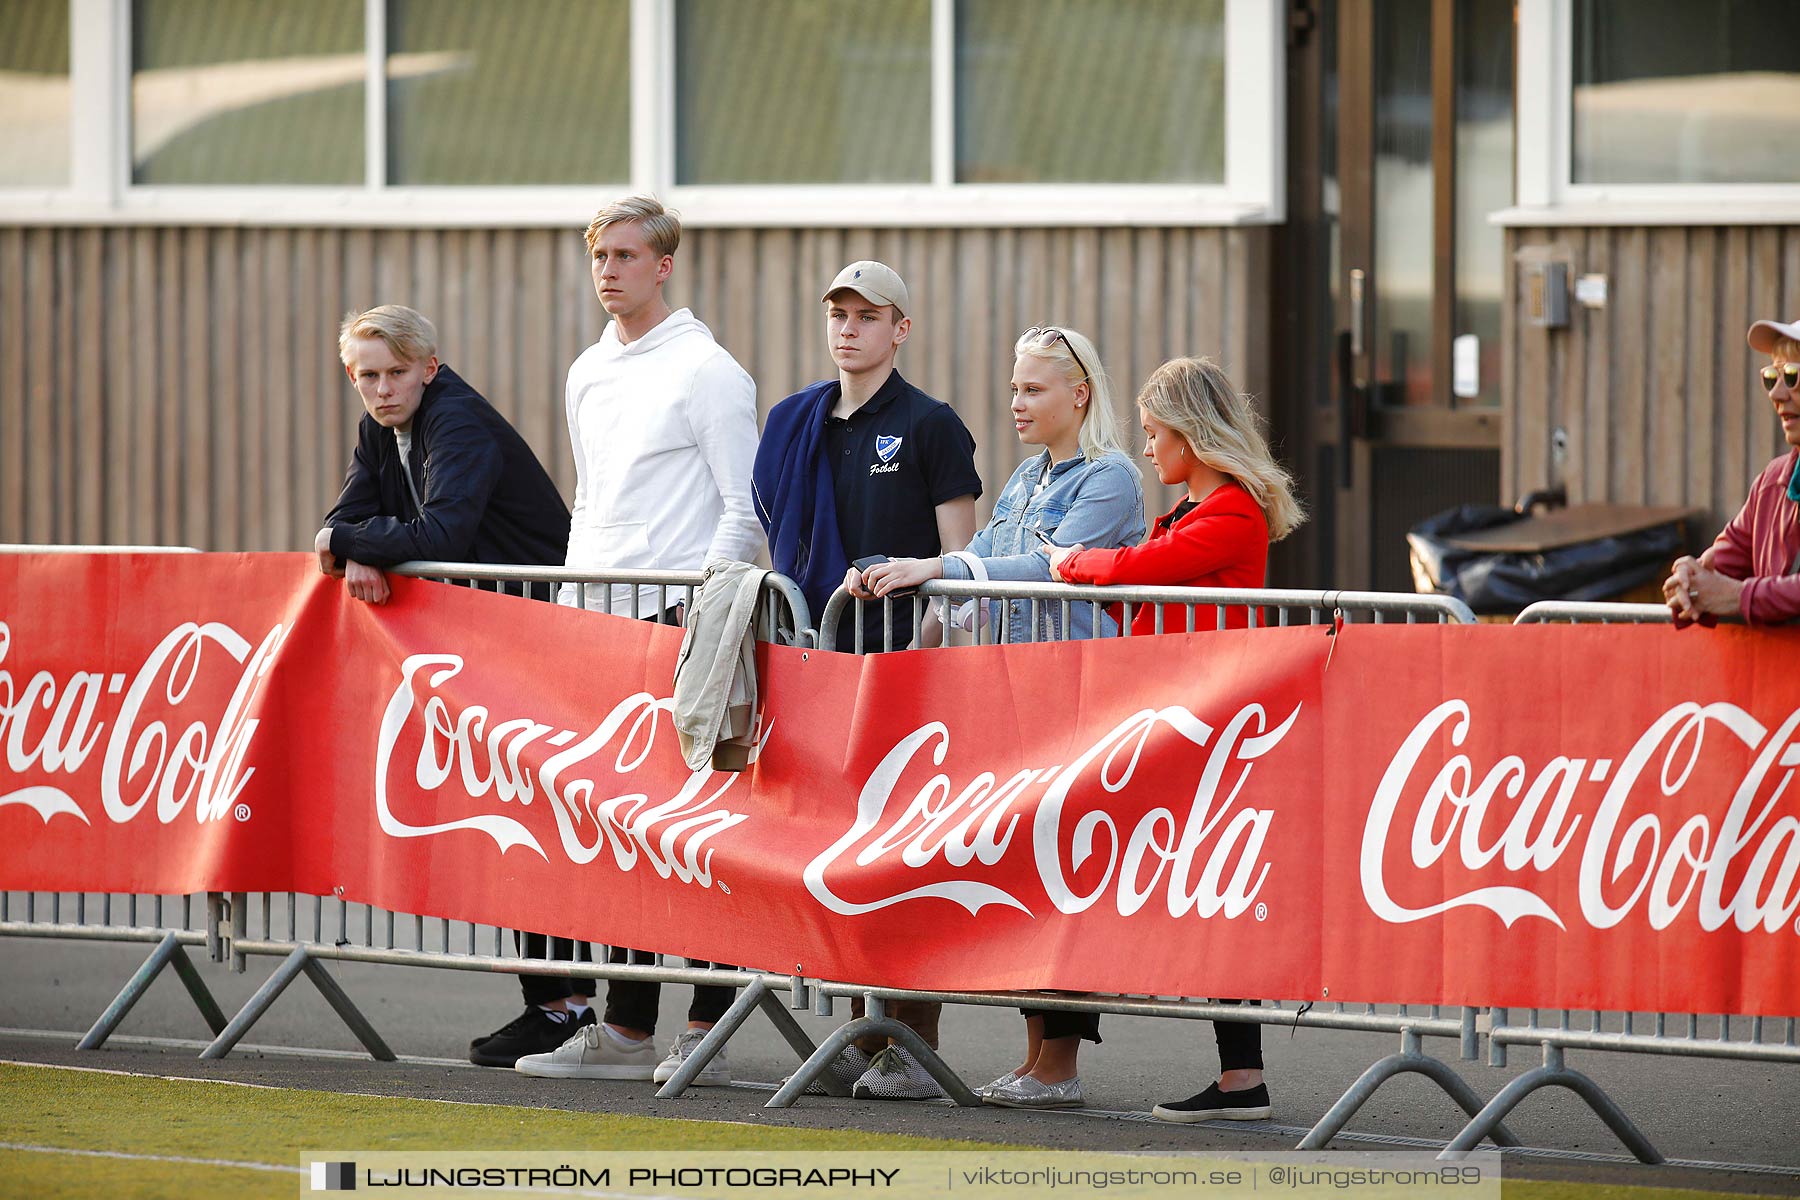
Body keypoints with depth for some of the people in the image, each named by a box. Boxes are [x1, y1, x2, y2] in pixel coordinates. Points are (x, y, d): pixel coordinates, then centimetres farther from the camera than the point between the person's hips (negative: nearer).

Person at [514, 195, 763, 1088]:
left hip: (674, 621, -8)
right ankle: (626, 1029, 11)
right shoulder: (588, 374, 17)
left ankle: (706, 1029, -3)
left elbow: (747, 510, -9)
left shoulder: (706, 371, -6)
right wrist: (572, 595, 16)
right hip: (594, 615, 8)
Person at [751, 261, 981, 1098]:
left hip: (903, 655, -6)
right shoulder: (794, 424, 16)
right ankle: (863, 1036, 12)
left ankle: (914, 1048, -5)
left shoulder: (930, 426, 0)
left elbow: (958, 558, -4)